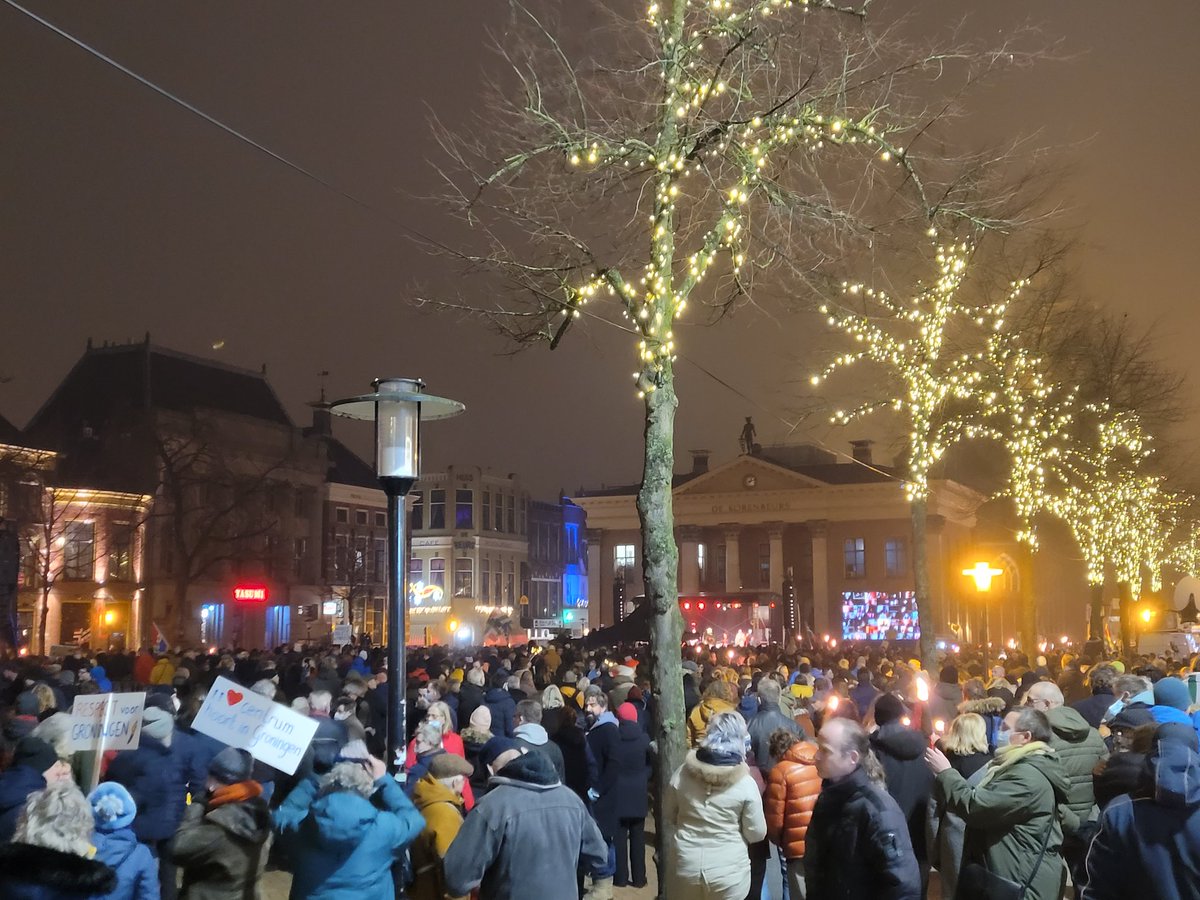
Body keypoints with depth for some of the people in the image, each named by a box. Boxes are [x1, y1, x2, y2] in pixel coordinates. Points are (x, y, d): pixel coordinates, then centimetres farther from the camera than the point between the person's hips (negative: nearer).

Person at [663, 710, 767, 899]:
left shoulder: (682, 774, -6)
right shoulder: (745, 784, -15)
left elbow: (668, 818, 7)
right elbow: (757, 834, -7)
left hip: (686, 865, 2)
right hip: (728, 870, -2)